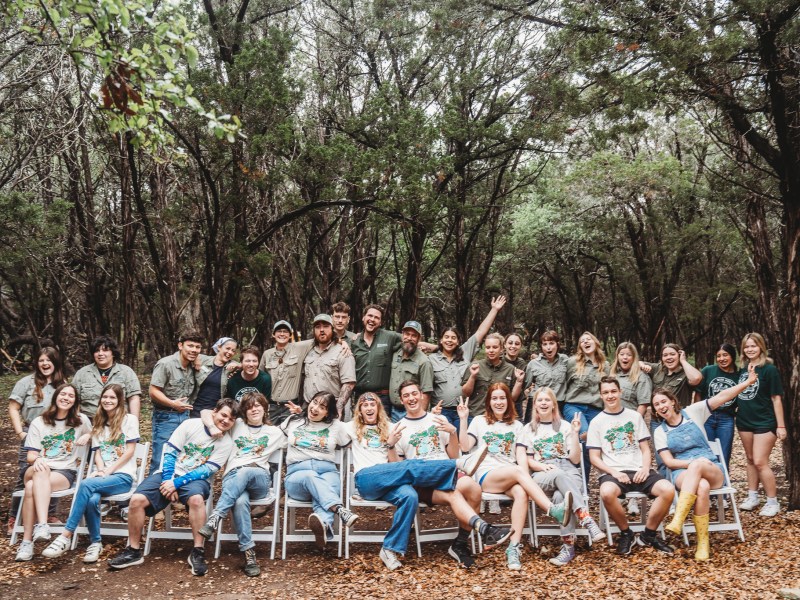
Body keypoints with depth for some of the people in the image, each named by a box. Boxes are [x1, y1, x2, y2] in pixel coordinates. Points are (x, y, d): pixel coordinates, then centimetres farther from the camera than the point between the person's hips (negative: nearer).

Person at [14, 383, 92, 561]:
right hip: (38, 470, 1)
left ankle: (27, 541, -38)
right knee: (41, 471, -38)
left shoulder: (81, 421, 9)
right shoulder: (39, 422, 9)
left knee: (32, 488, -34)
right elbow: (30, 456, 4)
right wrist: (37, 460, -21)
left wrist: (87, 436, 1)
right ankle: (42, 525, -45)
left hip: (65, 472, -1)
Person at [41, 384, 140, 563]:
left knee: (87, 484, -32)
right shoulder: (98, 423, 20)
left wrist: (108, 471, -11)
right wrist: (100, 470, -9)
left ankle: (66, 537, -29)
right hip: (103, 475, 4)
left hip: (123, 475, -4)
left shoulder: (129, 419, 3)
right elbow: (97, 452, 12)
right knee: (92, 499, -31)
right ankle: (95, 543, -15)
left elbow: (130, 450, -5)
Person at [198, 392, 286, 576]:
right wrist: (212, 427, 4)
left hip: (259, 479, 0)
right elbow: (206, 413, 26)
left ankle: (215, 518, -48)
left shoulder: (275, 432, 24)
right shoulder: (236, 425, 24)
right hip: (233, 477, 0)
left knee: (245, 472, -39)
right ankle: (249, 552, -38)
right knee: (240, 502, -37)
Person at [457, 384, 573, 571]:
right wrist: (463, 419, -8)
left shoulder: (516, 425, 21)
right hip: (486, 477, -2)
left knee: (521, 492, -34)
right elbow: (465, 446, 1)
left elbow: (521, 455, 8)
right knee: (517, 471, -34)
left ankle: (514, 547, -39)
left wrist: (524, 476, -11)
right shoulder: (479, 421, 15)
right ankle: (554, 511, -46)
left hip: (511, 477, 2)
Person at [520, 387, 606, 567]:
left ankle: (568, 545, -40)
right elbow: (527, 460, 11)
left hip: (569, 471, 0)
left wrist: (575, 433, -5)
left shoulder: (565, 426, 14)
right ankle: (587, 519, -50)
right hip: (542, 475, 0)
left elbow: (575, 459, 7)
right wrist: (542, 466, -10)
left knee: (560, 496, -38)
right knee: (560, 475, -39)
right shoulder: (530, 429, 18)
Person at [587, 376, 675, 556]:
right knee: (607, 493, -37)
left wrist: (645, 468, -7)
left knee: (668, 490, -26)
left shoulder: (635, 416, 14)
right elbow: (594, 457, 3)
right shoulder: (596, 422, 8)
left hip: (639, 471, 2)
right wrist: (613, 472, -13)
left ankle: (649, 535, -2)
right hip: (613, 473, -2)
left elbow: (645, 448, 13)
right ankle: (626, 533, -8)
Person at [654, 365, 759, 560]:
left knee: (697, 465, -38)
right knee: (702, 487, -37)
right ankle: (702, 543, -32)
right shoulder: (660, 432, 9)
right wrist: (692, 463, -16)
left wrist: (749, 381, -10)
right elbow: (669, 462, 1)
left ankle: (677, 521, -48)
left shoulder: (692, 412, 6)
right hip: (682, 472, 0)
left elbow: (721, 397, -2)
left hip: (712, 470, 0)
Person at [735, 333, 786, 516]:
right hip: (744, 422, 6)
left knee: (760, 462, -8)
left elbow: (776, 399, -10)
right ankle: (752, 497, 24)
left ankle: (773, 502, 6)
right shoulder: (742, 369, 6)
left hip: (765, 423, -6)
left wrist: (781, 425, -11)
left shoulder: (769, 370, -10)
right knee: (750, 460, 14)